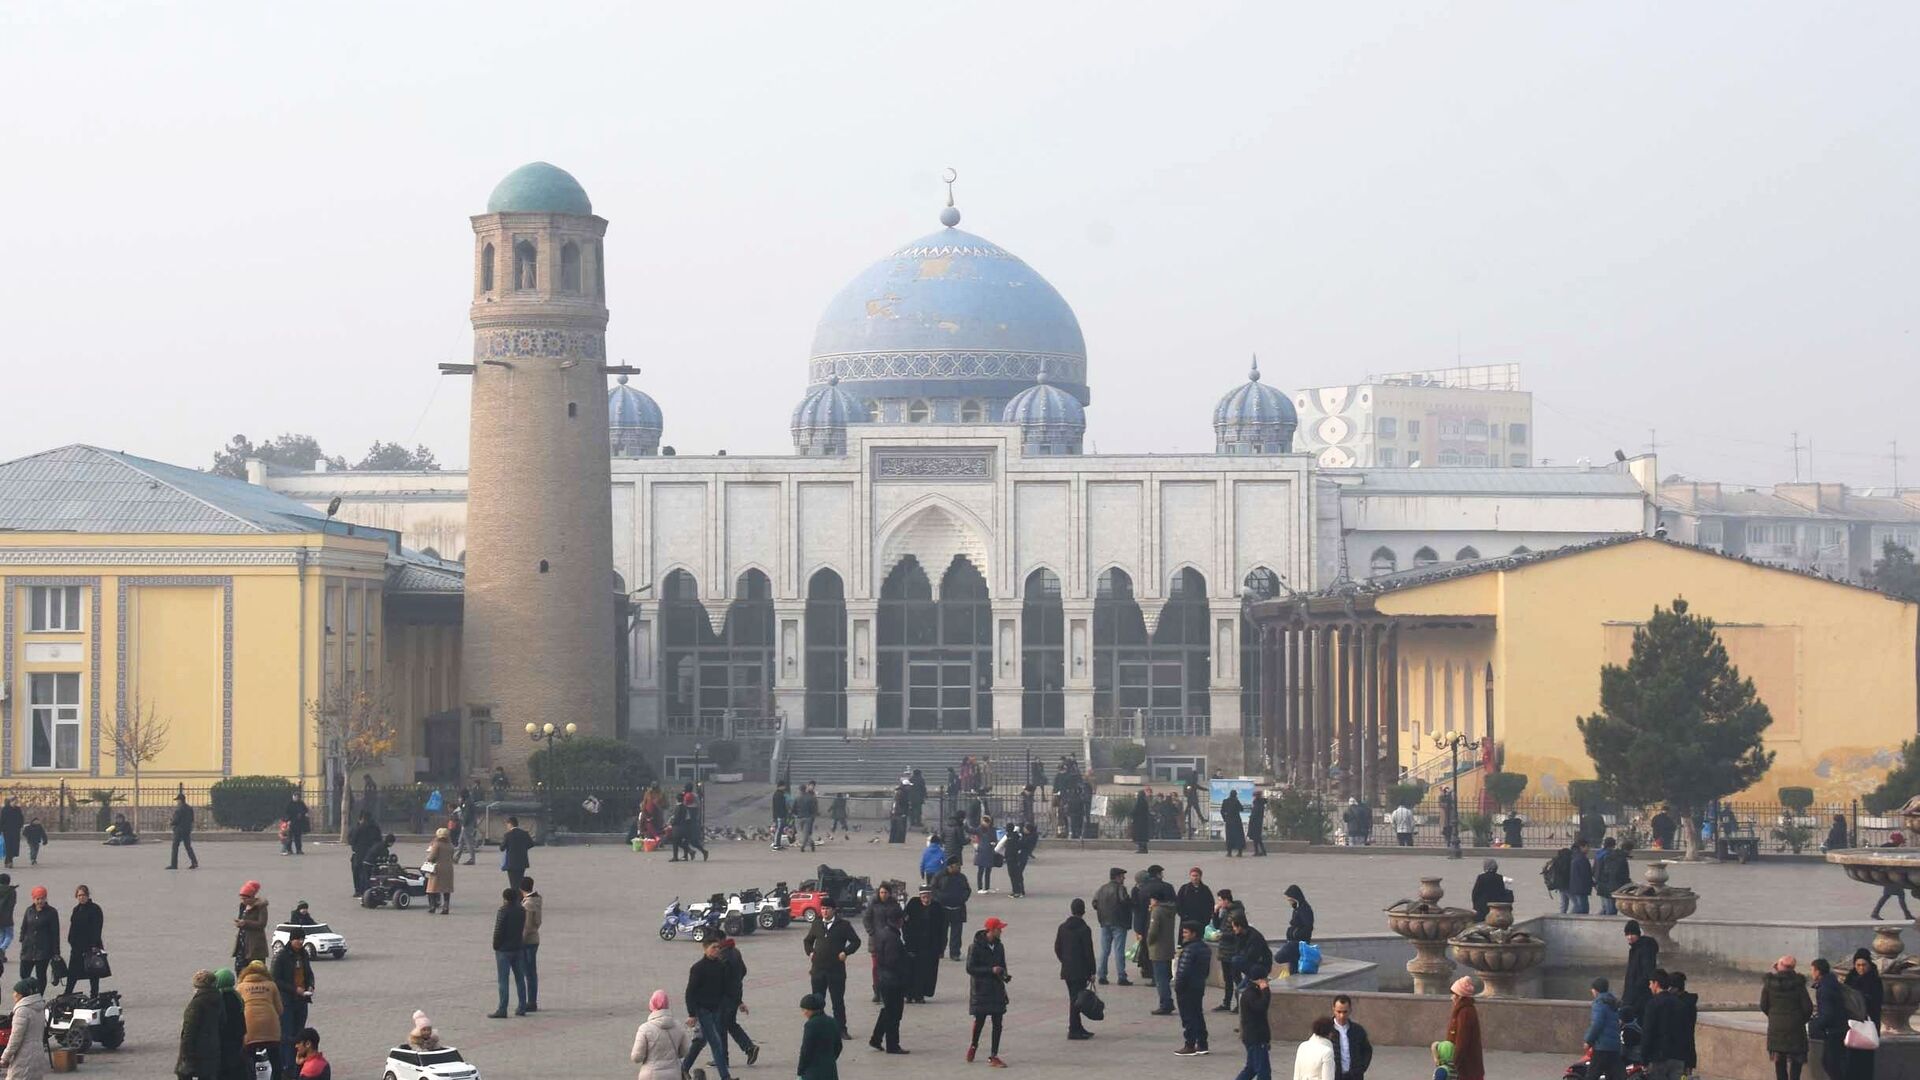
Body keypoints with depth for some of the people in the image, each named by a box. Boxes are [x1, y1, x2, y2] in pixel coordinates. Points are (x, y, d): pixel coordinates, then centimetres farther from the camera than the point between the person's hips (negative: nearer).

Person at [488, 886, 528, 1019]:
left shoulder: (502, 911, -14)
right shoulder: (522, 911, 5)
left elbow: (498, 930, -14)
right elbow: (524, 929, 11)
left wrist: (495, 946, -4)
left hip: (504, 949, -6)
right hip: (518, 948, 6)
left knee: (503, 980, -5)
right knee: (520, 978, 13)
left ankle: (502, 1010, -7)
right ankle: (522, 1008, 16)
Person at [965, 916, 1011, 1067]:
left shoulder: (999, 947, 7)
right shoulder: (976, 947, -11)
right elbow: (970, 968, -13)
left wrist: (1004, 975, -5)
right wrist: (991, 970, -20)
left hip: (997, 989, 5)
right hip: (981, 990, -5)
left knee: (997, 1023, 1)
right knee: (980, 1020, 4)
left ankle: (993, 1056, 5)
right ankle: (973, 1046, 33)